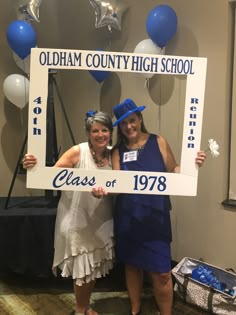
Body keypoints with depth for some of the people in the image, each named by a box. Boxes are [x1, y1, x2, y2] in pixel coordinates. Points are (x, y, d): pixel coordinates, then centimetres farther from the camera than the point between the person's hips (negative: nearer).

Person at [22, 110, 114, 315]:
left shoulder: (113, 155, -2)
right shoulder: (77, 152, -15)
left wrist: (106, 189, -18)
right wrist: (34, 167, -37)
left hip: (101, 221, 5)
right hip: (77, 220, -5)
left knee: (95, 267, 20)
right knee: (82, 269, 9)